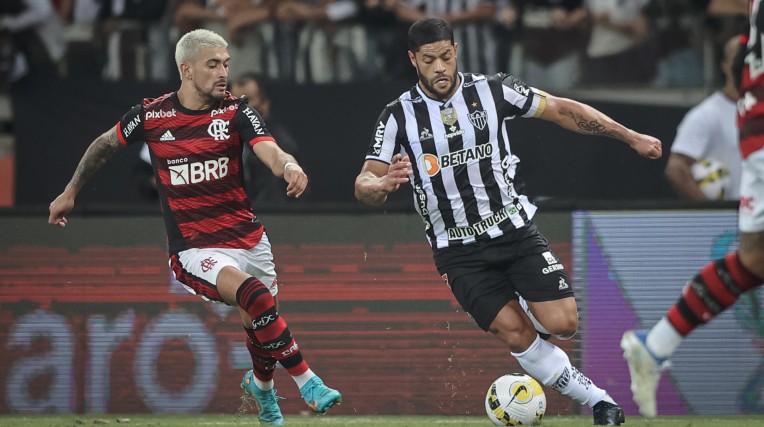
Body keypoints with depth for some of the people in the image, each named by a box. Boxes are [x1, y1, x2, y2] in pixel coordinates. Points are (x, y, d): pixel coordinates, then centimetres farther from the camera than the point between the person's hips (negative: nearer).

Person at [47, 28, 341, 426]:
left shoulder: (235, 111, -3)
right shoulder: (151, 115, -5)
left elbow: (270, 152, -19)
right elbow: (105, 144, 15)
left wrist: (289, 166, -43)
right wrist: (70, 192, 23)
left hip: (249, 240, 3)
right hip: (195, 249, -3)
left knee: (260, 328, 12)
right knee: (256, 297, -29)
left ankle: (260, 384, 47)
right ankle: (307, 382, -19)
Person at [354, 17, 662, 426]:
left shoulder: (493, 91, -4)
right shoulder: (399, 117, -6)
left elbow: (562, 110, 4)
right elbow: (364, 185, -9)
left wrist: (630, 137, 4)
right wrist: (383, 185, -34)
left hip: (516, 231, 1)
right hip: (459, 251, -1)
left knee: (562, 323, -12)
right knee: (517, 335, -13)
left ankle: (528, 310, 23)